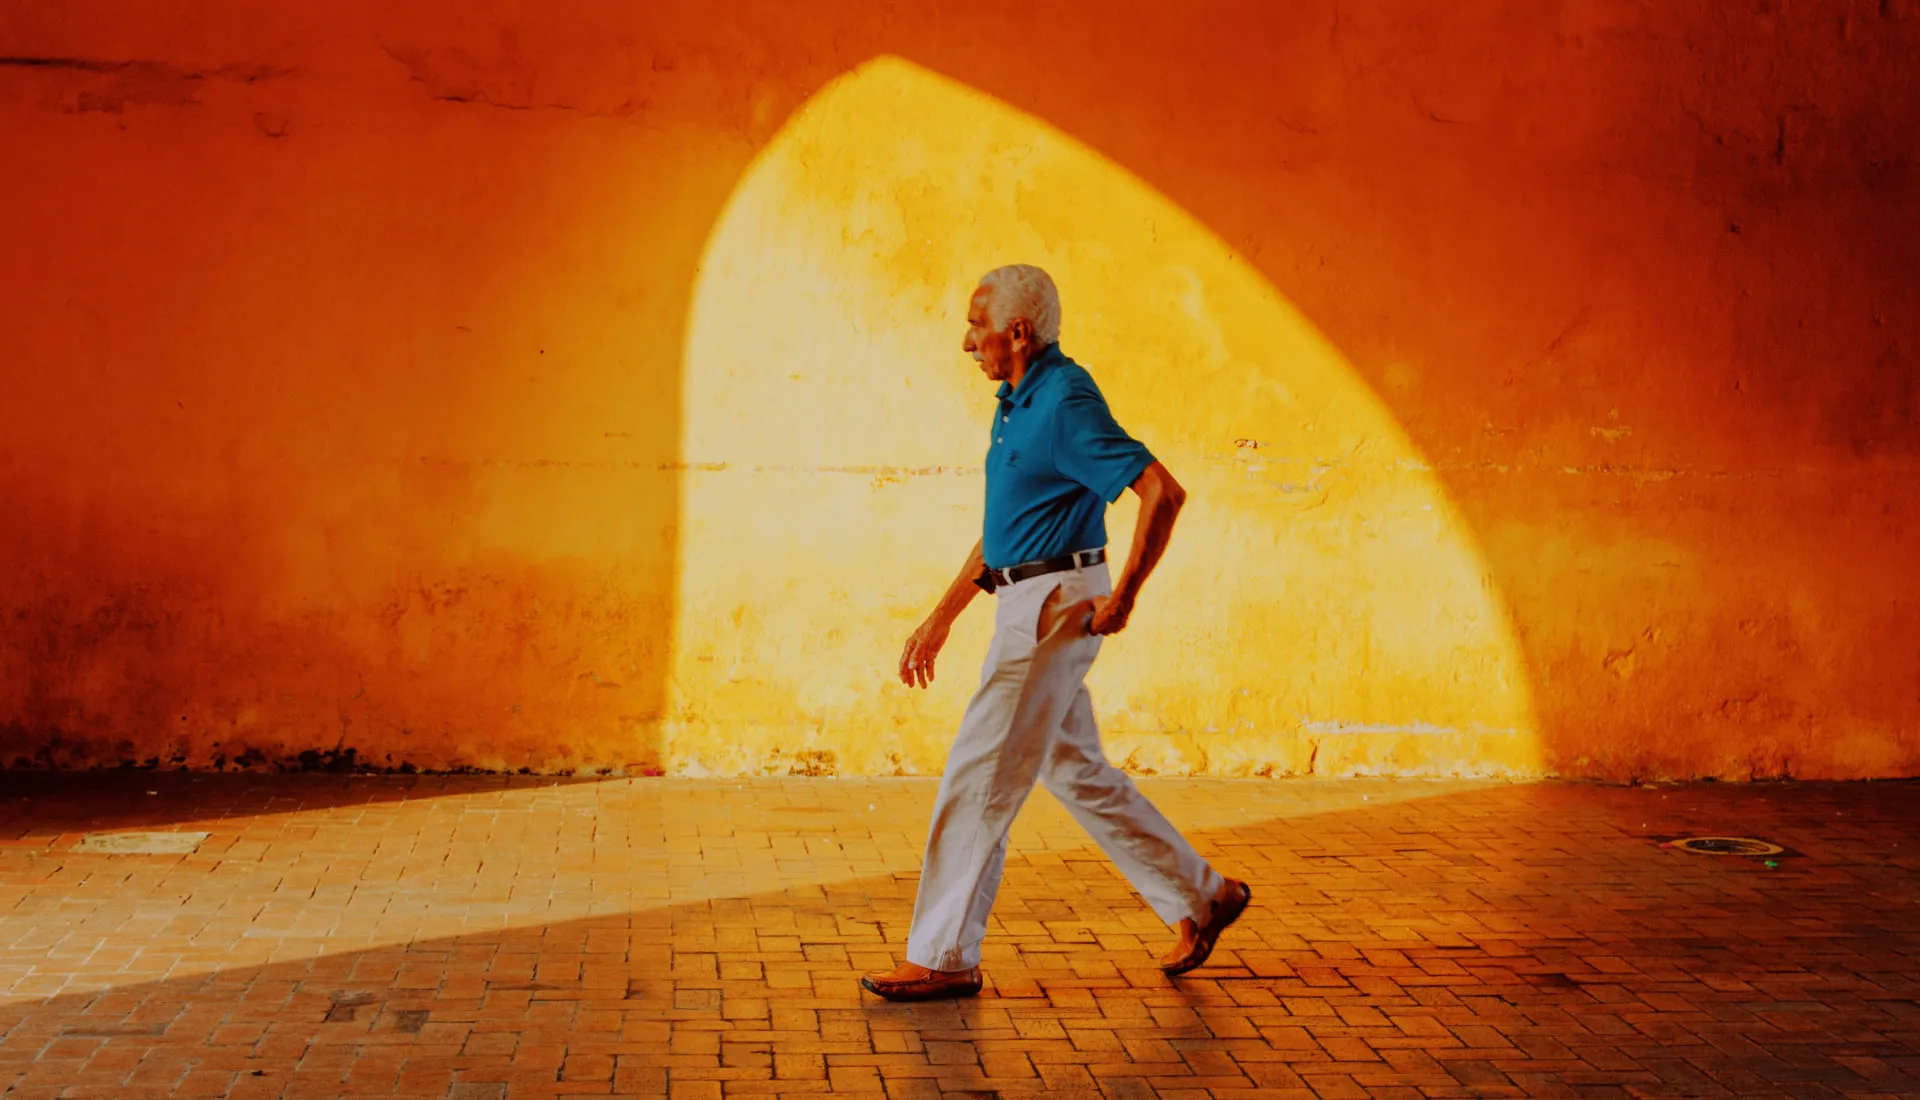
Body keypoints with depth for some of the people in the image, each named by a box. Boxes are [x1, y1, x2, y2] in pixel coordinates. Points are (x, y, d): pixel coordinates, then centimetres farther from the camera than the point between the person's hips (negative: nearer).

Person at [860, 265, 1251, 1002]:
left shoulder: (1066, 403, -16)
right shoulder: (1016, 404, 14)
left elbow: (1163, 492, -22)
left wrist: (1123, 595, -19)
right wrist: (941, 617, 20)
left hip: (1056, 608, -10)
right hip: (1025, 607, 10)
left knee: (979, 777, -6)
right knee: (1075, 771, 16)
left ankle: (943, 957, 1)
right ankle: (1201, 899, 26)